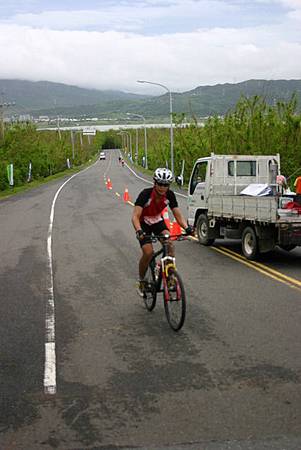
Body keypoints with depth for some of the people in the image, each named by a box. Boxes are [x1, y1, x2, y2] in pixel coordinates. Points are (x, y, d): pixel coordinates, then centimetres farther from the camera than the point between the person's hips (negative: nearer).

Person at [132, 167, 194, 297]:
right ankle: (141, 281, 3)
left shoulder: (169, 195, -19)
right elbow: (135, 216, -37)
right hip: (143, 223, -3)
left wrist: (187, 227, -35)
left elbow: (178, 214, -16)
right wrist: (139, 231, -55)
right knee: (148, 252, -20)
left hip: (158, 221, 3)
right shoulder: (145, 194, -31)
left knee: (169, 244, -25)